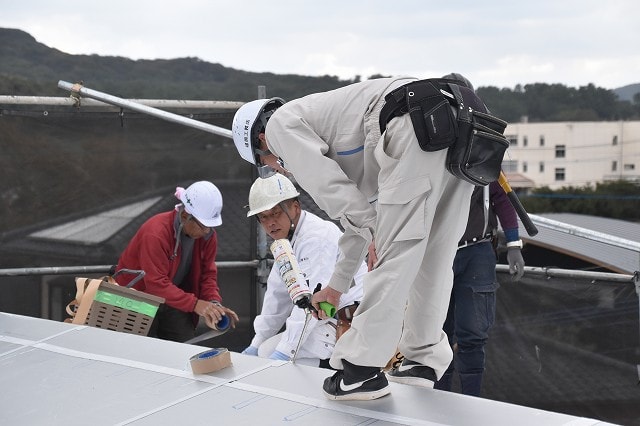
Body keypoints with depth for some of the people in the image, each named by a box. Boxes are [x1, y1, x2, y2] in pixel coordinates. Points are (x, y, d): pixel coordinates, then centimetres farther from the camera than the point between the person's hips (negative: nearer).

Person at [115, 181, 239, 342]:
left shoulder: (207, 235, -8)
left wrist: (214, 303, -21)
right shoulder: (155, 233, -28)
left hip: (172, 301, 6)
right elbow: (156, 284, -33)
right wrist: (195, 304, -40)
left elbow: (207, 274, -2)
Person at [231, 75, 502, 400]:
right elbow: (363, 206, 43)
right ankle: (423, 359, 22)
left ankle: (362, 369, -1)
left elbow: (329, 185, -4)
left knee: (393, 254, -7)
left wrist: (375, 233, -7)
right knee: (432, 259, 14)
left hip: (417, 127, -10)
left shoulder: (282, 123, 15)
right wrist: (337, 285, 50)